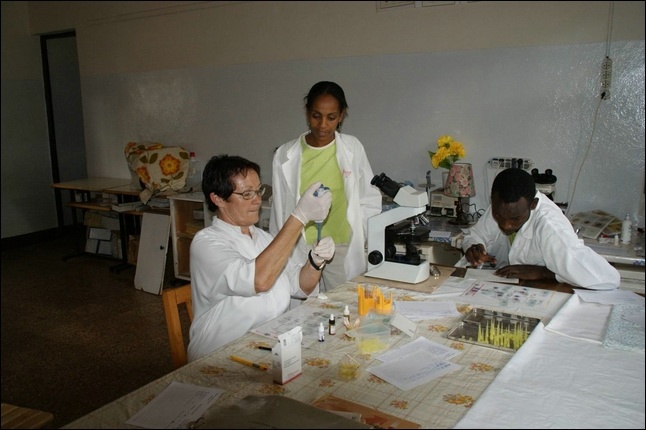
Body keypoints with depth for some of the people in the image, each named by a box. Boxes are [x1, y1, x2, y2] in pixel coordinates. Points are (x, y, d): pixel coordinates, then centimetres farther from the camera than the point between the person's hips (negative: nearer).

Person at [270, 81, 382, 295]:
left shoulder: (353, 148, 0)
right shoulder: (285, 156, -1)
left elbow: (370, 200, 7)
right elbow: (279, 211, 6)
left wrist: (358, 238, 1)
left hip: (345, 252, 1)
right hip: (300, 251, 0)